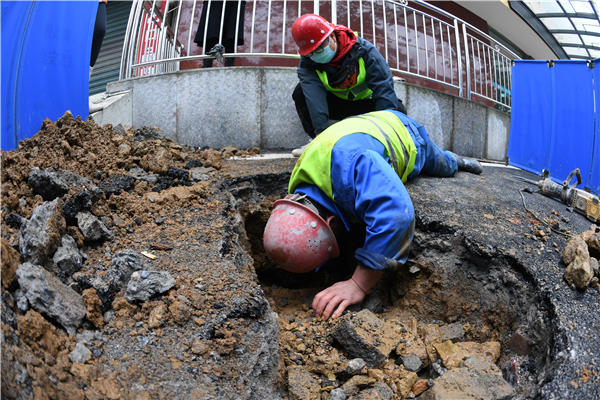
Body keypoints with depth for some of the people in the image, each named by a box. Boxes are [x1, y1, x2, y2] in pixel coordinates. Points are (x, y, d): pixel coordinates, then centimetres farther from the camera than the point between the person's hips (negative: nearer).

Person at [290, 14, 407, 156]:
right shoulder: (307, 62, -18)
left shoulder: (363, 49, -22)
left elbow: (383, 85, -30)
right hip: (336, 105, 1)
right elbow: (314, 95, -36)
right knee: (301, 92, -24)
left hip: (366, 103, -1)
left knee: (397, 108, -29)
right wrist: (320, 130, -50)